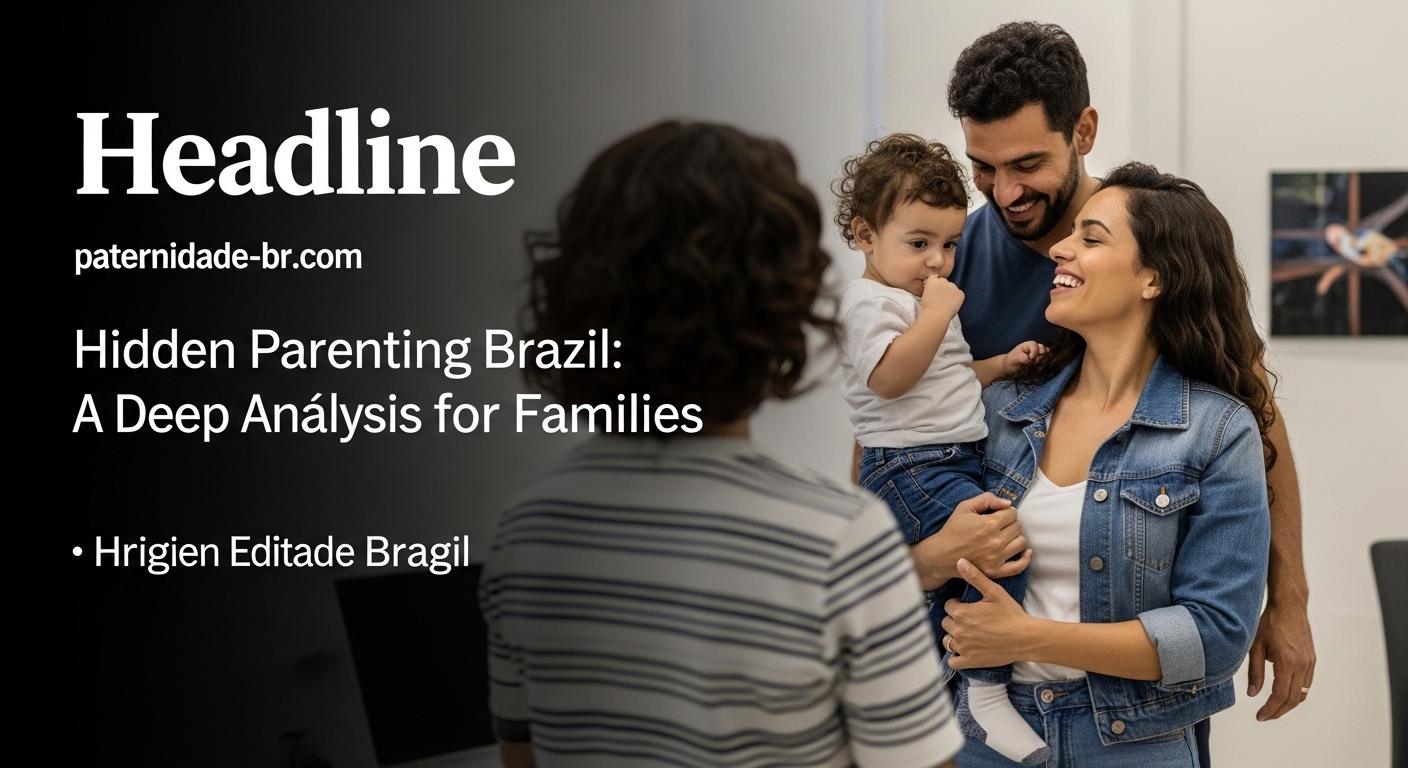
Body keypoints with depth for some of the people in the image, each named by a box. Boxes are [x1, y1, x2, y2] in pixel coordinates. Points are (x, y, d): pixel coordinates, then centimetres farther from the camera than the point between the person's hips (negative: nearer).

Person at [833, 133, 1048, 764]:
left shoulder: (926, 299, 21)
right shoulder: (868, 300, -10)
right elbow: (890, 377, -24)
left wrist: (1000, 364, 15)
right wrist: (936, 312, -19)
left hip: (958, 460, 11)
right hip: (907, 469, -11)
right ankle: (986, 694, -23)